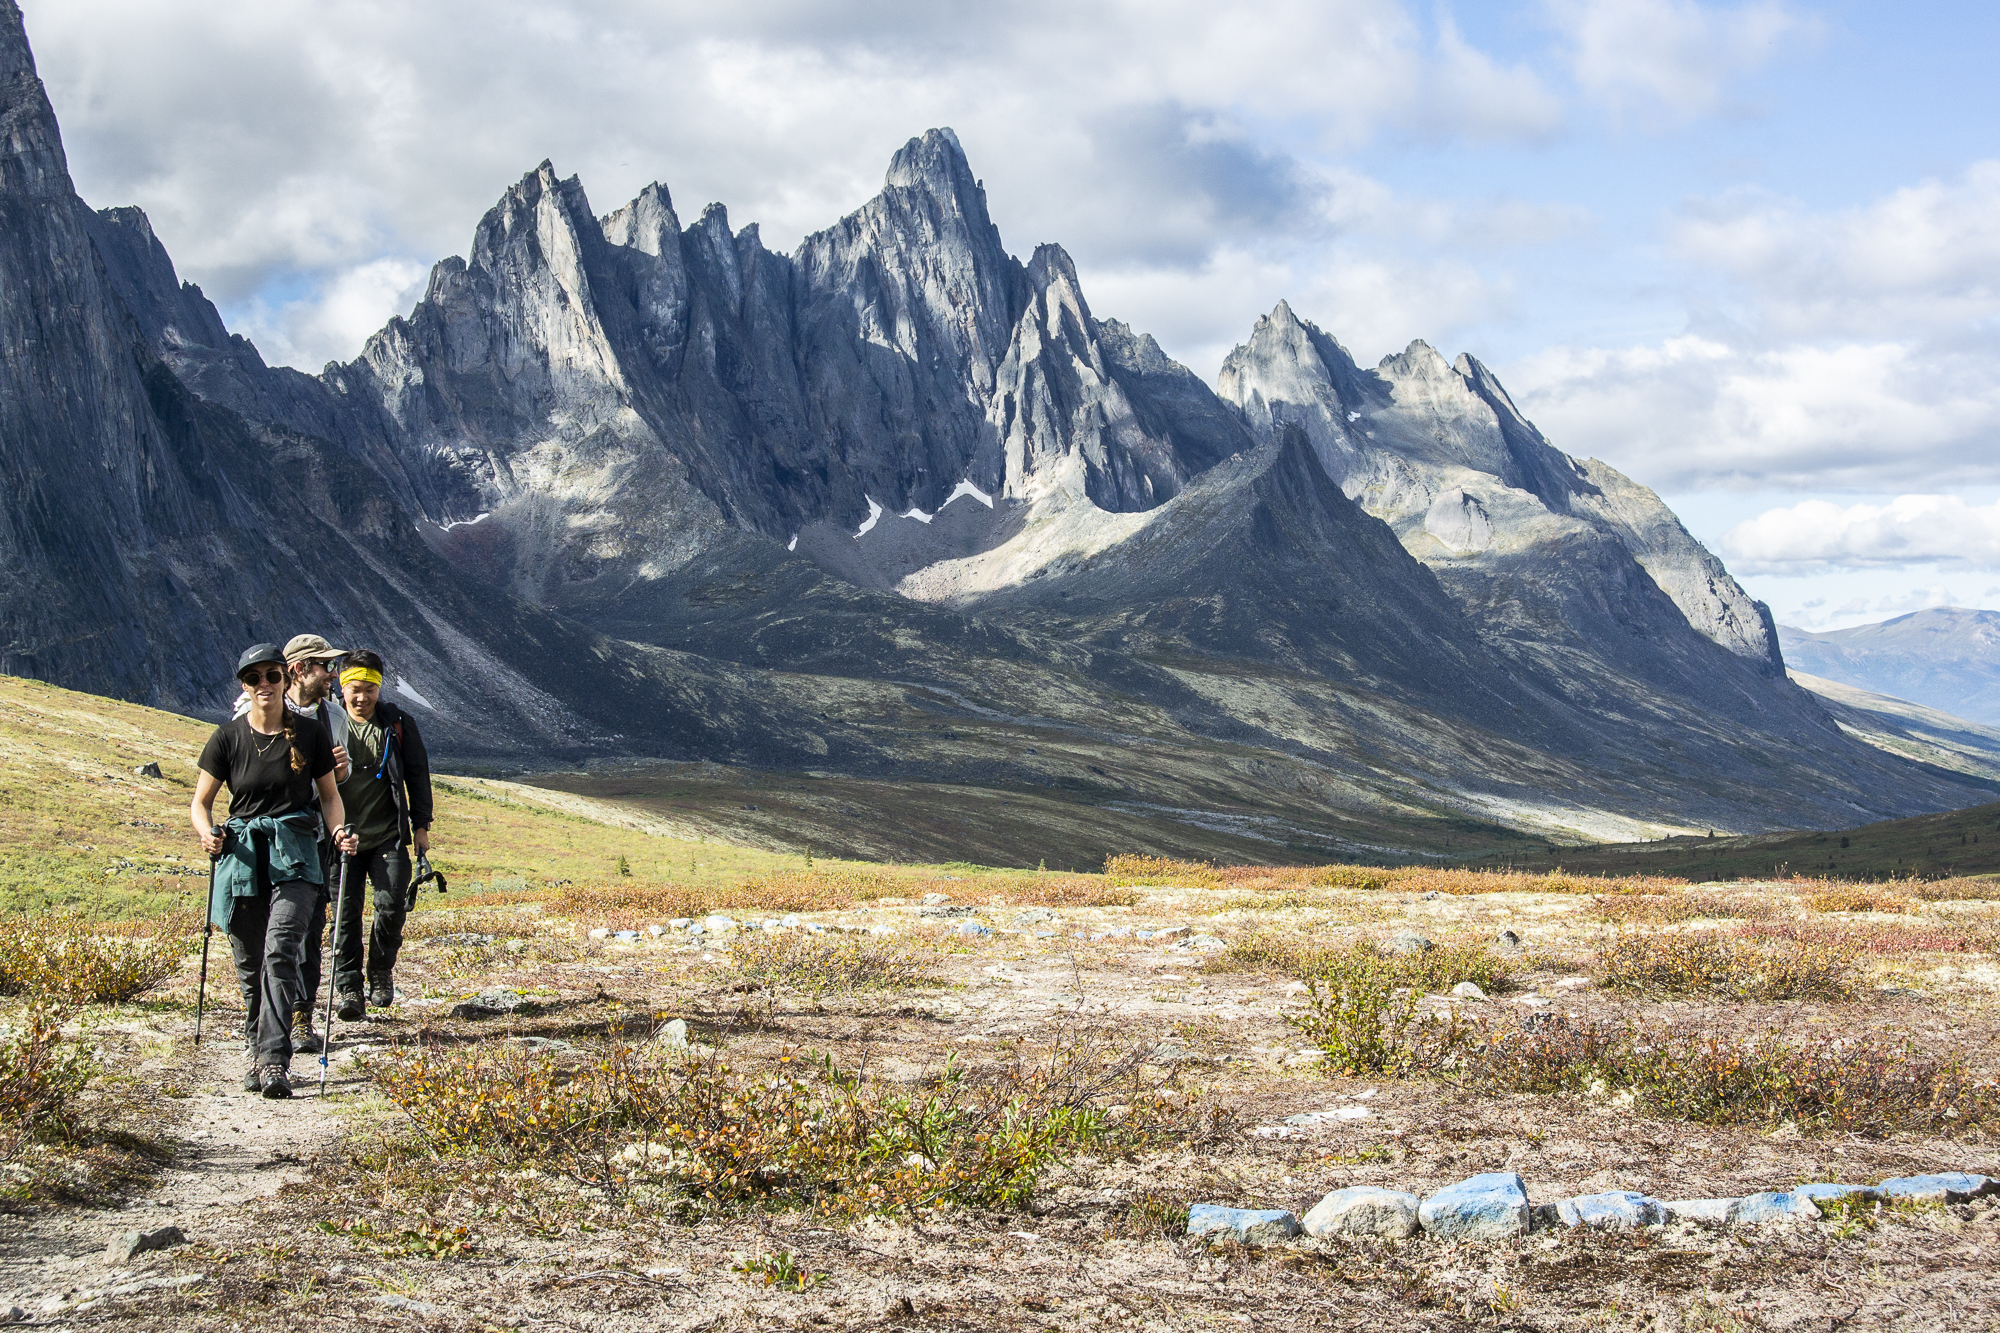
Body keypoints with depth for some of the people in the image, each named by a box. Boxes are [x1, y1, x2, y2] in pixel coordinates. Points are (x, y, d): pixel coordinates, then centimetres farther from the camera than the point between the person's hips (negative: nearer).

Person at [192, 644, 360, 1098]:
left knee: (281, 950, -19)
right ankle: (259, 1055, 23)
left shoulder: (310, 733, 2)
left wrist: (340, 831, -5)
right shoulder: (228, 737, 2)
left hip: (295, 854, -2)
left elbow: (329, 793, 14)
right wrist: (208, 834, -13)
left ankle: (275, 1061, -21)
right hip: (242, 853, 2)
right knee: (249, 963, 5)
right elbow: (200, 803, 8)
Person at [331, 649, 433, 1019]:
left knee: (392, 905, -9)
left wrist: (421, 825, 8)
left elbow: (417, 775, 11)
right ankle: (348, 989, 4)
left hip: (388, 835, 0)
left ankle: (381, 973, 14)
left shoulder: (398, 725, 2)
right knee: (345, 912, -3)